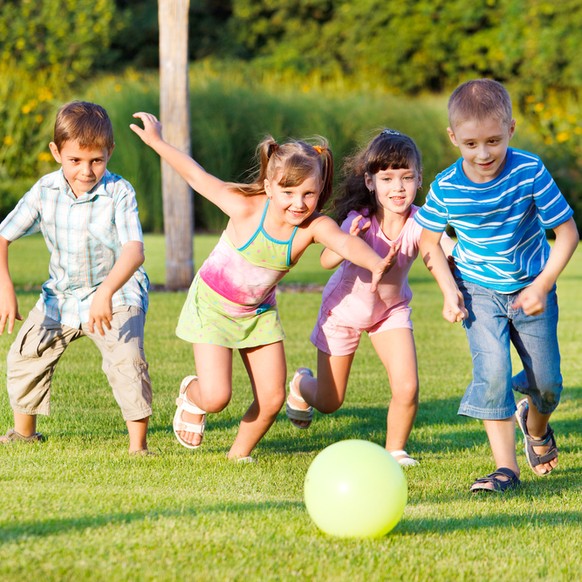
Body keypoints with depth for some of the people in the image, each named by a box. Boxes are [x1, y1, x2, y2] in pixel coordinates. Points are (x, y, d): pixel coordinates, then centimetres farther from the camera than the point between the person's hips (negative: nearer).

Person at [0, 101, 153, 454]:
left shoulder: (119, 193, -24)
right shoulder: (45, 192, -12)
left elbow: (134, 250, -36)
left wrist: (106, 293, -51)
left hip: (117, 295, -5)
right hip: (61, 295, 5)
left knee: (127, 360, -25)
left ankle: (139, 447, -14)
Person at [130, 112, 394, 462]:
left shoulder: (315, 226, -24)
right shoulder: (246, 209, -27)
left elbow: (346, 242, -46)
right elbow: (198, 177, -15)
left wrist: (375, 263, -67)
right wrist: (157, 142, -12)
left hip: (259, 311, 3)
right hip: (213, 303, -3)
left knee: (272, 398, -1)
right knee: (216, 397, -12)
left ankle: (240, 453, 27)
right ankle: (192, 397, 26)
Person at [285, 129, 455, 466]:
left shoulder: (419, 223, -28)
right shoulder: (360, 220, -31)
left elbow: (449, 251, -46)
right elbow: (327, 261, -47)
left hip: (392, 309, 2)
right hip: (345, 308, -2)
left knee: (407, 389, -16)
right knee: (329, 402, 11)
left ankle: (395, 450, 12)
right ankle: (302, 384, 48)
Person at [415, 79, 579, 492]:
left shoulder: (530, 173, -22)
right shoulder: (446, 189, -16)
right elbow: (429, 241, 3)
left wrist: (542, 286, -19)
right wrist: (449, 289, -9)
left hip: (531, 288, 0)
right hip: (479, 291, 0)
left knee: (547, 380, 7)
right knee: (492, 371, -17)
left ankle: (536, 427, 42)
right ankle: (505, 468, -11)